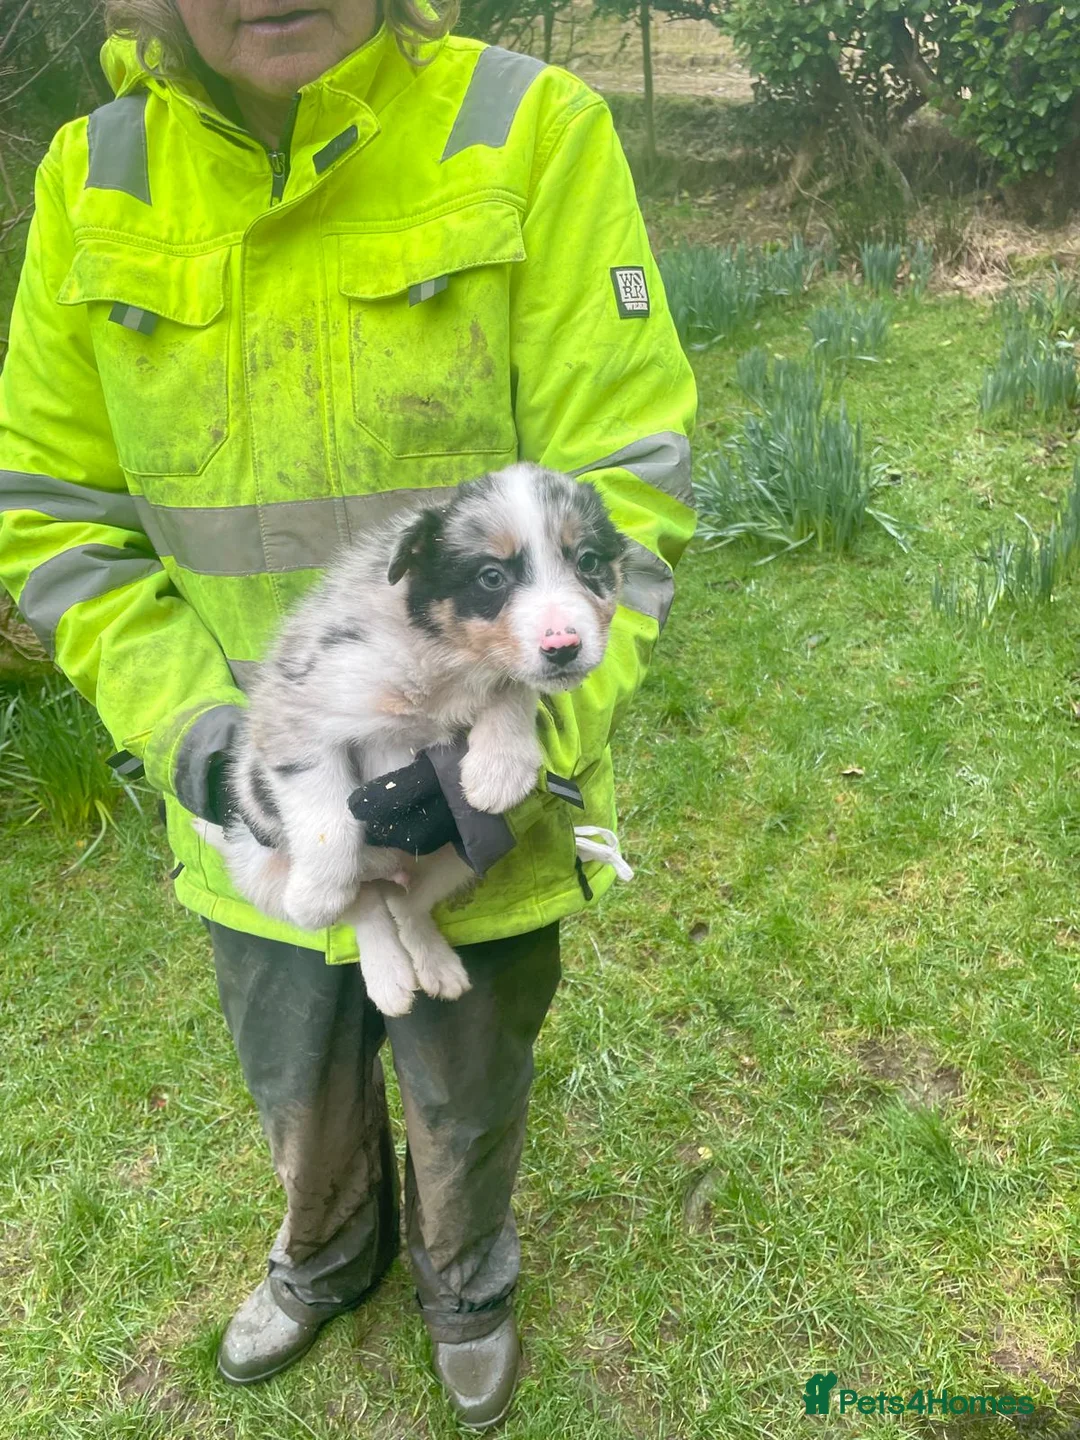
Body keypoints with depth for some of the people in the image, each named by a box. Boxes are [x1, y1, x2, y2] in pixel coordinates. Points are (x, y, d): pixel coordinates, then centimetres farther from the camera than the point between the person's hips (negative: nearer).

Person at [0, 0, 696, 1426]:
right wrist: (184, 723, -16)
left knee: (468, 1103, 24)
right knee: (301, 1095, 28)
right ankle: (332, 1251, 65)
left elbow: (624, 497, -16)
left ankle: (464, 1278, 60)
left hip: (479, 808, -2)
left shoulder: (532, 134, -16)